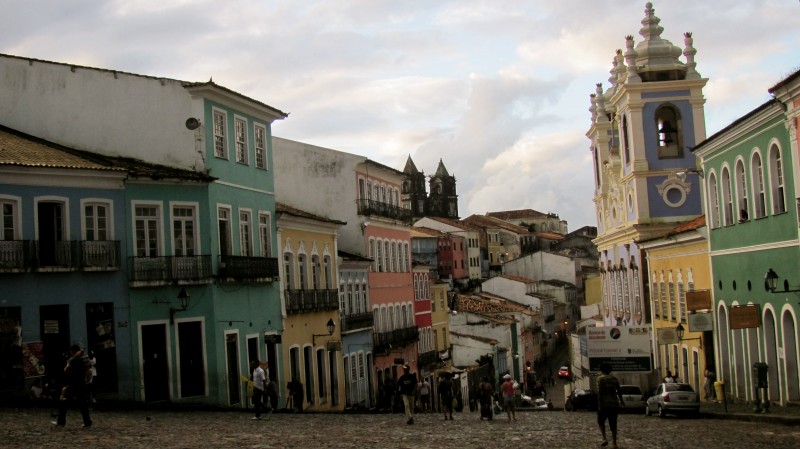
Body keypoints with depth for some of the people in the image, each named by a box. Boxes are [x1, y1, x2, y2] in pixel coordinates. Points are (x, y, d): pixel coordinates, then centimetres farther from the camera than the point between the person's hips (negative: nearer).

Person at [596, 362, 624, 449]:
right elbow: (619, 391, 19)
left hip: (604, 404, -4)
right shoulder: (614, 379, 10)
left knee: (601, 421, 15)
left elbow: (599, 392, -15)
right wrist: (621, 400, 35)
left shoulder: (600, 379, -6)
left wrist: (599, 405, -15)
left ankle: (604, 439, -2)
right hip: (614, 404, 4)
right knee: (613, 424, 9)